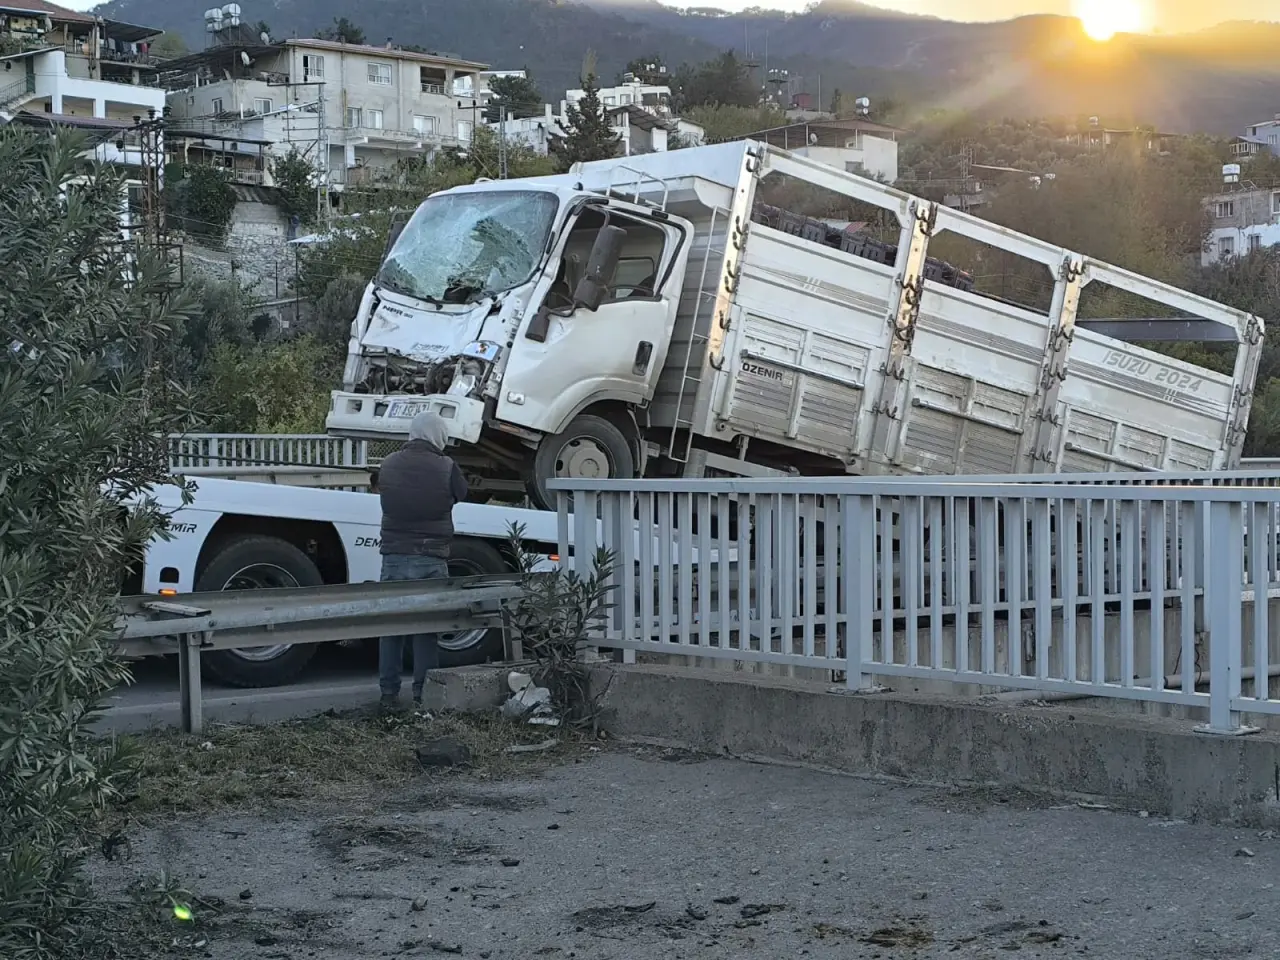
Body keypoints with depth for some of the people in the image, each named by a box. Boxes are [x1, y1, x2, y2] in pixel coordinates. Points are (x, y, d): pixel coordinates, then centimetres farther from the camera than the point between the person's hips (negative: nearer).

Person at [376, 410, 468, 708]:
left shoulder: (389, 464, 4)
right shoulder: (446, 467, -8)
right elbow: (462, 497, 6)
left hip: (393, 558, 3)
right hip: (430, 561, -3)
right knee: (427, 628, 3)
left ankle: (389, 692, 13)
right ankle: (423, 693, 3)